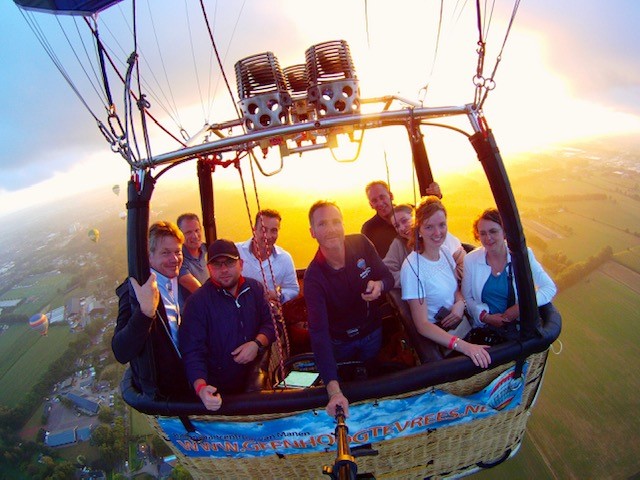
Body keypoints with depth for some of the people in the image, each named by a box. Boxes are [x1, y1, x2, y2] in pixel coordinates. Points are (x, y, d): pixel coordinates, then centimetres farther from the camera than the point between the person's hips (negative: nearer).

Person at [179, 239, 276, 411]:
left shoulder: (255, 288, -2)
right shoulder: (197, 302, -16)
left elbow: (270, 323, 3)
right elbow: (192, 351, -20)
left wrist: (257, 343, -18)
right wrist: (201, 387, -37)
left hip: (255, 380, 4)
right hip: (218, 391, -3)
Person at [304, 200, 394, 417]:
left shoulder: (360, 243, -20)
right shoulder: (314, 277, -30)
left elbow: (388, 276, -5)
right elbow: (319, 333, -37)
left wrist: (380, 285, -33)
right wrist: (333, 390, -47)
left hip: (373, 332, 3)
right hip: (340, 343, -3)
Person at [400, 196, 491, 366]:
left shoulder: (446, 252, 0)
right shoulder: (412, 267, -21)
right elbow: (422, 325, -21)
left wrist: (460, 303, -7)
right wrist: (462, 345, -32)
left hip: (463, 326, 7)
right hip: (437, 338, -6)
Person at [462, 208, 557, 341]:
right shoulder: (470, 260, 0)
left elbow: (550, 287, 0)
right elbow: (467, 297, 5)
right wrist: (486, 316, -11)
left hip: (519, 327, 0)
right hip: (484, 329, 1)